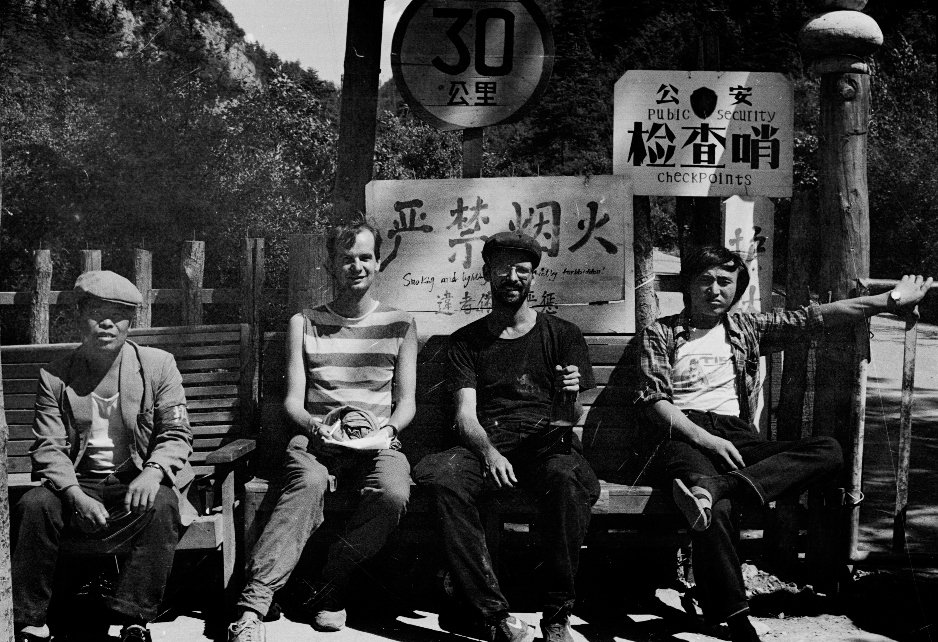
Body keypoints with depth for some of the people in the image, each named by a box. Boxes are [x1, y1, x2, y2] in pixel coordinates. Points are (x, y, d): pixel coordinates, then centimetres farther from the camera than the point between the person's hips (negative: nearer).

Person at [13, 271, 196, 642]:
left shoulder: (158, 365, 1)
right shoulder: (54, 376, 4)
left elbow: (177, 434, -1)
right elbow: (48, 447, -3)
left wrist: (152, 473, -23)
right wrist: (75, 495, -22)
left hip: (138, 485, -1)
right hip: (78, 484, 1)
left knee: (163, 505, -33)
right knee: (34, 504, -27)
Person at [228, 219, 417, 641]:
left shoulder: (400, 326, 14)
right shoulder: (304, 324, 14)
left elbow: (407, 402, 10)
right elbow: (292, 401, 8)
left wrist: (387, 428, -12)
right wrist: (313, 425, -14)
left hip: (378, 442, 1)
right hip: (314, 437, 0)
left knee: (393, 493, -34)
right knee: (308, 484, -36)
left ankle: (329, 587, -15)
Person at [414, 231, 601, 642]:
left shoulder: (562, 335, 18)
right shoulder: (466, 340, 19)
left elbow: (574, 418, 12)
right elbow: (465, 415, 6)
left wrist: (572, 399, -14)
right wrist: (489, 452, -16)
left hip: (547, 441, -1)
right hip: (486, 443, 1)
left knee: (568, 478, -38)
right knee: (437, 474, -34)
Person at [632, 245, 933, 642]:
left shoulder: (747, 328, 21)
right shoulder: (661, 333, 12)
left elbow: (811, 318, 15)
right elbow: (652, 400, 1)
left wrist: (889, 301, 9)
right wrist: (705, 439, -14)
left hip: (737, 435, 4)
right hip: (682, 436, -4)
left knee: (828, 450, -23)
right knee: (715, 509, -38)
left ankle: (714, 486, -43)